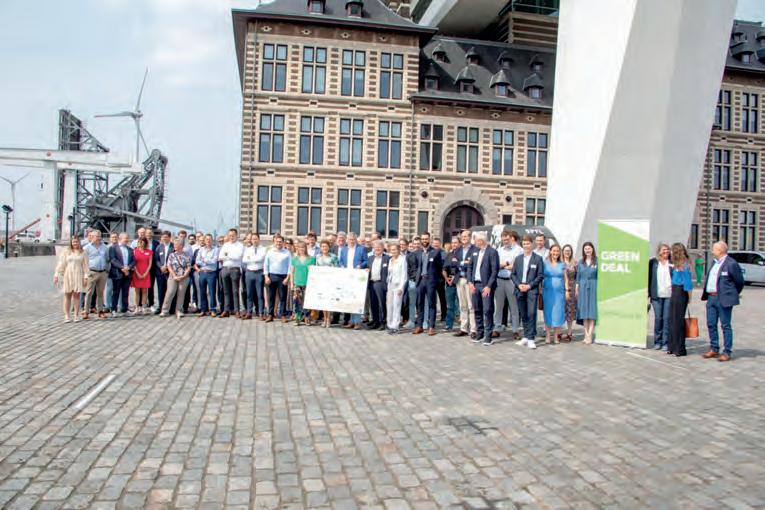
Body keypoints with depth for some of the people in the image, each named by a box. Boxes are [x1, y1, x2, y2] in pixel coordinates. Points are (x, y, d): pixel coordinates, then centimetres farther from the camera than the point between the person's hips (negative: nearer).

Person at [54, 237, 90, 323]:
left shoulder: (83, 253, 7)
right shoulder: (66, 252, 8)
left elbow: (85, 266, 4)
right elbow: (61, 264, 5)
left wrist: (86, 277, -3)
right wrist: (56, 275, 0)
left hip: (78, 276, 0)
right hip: (67, 276, 0)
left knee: (77, 296, 1)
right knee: (67, 296, 1)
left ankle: (76, 315, 5)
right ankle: (66, 315, 4)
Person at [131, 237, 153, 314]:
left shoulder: (149, 252, 5)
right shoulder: (135, 251, 4)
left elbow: (150, 264, 3)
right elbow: (133, 263, -1)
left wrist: (145, 273, -7)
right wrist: (137, 274, -9)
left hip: (145, 274, 1)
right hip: (137, 274, 0)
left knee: (145, 291, 2)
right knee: (137, 291, 2)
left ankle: (143, 307, 5)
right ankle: (137, 308, 3)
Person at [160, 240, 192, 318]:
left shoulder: (186, 255, 5)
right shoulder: (172, 255, 8)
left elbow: (189, 267, 2)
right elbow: (169, 267, 3)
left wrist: (183, 276, -10)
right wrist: (175, 276, -8)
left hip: (184, 278, 0)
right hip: (173, 277, 0)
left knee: (181, 294, 3)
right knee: (170, 293, -7)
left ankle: (178, 311, 12)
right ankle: (164, 311, -1)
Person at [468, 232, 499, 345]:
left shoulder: (492, 252, -7)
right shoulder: (475, 251, 12)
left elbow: (495, 270, -10)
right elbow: (470, 267, 14)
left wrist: (489, 286, -14)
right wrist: (470, 282, 3)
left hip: (486, 285, -6)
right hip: (475, 284, 6)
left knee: (487, 310, -5)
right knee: (477, 310, 10)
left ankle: (488, 335, 2)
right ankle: (479, 332, 20)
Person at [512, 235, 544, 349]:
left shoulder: (538, 259, 1)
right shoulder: (518, 258, 13)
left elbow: (540, 276, -2)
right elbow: (513, 274, 11)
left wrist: (529, 285, -11)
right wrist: (519, 285, -5)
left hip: (532, 290, -4)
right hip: (520, 291, 4)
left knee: (531, 314, -10)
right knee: (523, 315, 9)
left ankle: (531, 339, -8)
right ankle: (526, 337, 18)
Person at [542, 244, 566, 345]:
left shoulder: (562, 265, 9)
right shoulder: (545, 263, 5)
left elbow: (565, 279, 9)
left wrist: (567, 290, 1)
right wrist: (540, 290, -2)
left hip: (559, 292, 1)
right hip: (548, 291, -1)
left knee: (558, 312, 0)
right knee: (548, 312, 0)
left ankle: (556, 335, 9)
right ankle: (548, 335, 6)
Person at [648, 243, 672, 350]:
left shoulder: (672, 262, 5)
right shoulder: (653, 262, 6)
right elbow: (649, 277, 8)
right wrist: (648, 292, 2)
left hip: (669, 294, 0)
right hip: (657, 295, 1)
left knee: (667, 318, 0)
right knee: (658, 318, 4)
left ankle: (666, 342, 7)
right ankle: (657, 342, 14)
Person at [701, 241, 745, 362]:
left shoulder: (731, 264, -12)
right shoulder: (715, 263, 14)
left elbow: (740, 282, -7)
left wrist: (732, 295, 4)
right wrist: (706, 295, 13)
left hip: (723, 300, -8)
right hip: (711, 298, 8)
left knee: (725, 326, 0)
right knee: (711, 324, 11)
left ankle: (727, 352, 8)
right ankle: (714, 349, 22)